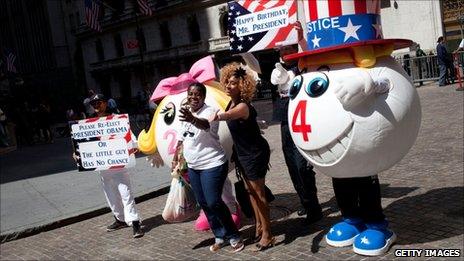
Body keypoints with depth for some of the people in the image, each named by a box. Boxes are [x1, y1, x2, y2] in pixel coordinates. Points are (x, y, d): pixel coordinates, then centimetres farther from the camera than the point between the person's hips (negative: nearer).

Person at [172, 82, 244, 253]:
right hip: (193, 167, 8)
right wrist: (176, 159, 19)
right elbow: (182, 139, 21)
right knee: (203, 203, 11)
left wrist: (192, 119, -61)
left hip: (212, 165, -8)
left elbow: (205, 124, -40)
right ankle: (220, 236, 25)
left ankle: (234, 236, 8)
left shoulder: (209, 112, -15)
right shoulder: (186, 114, 10)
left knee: (214, 202, -10)